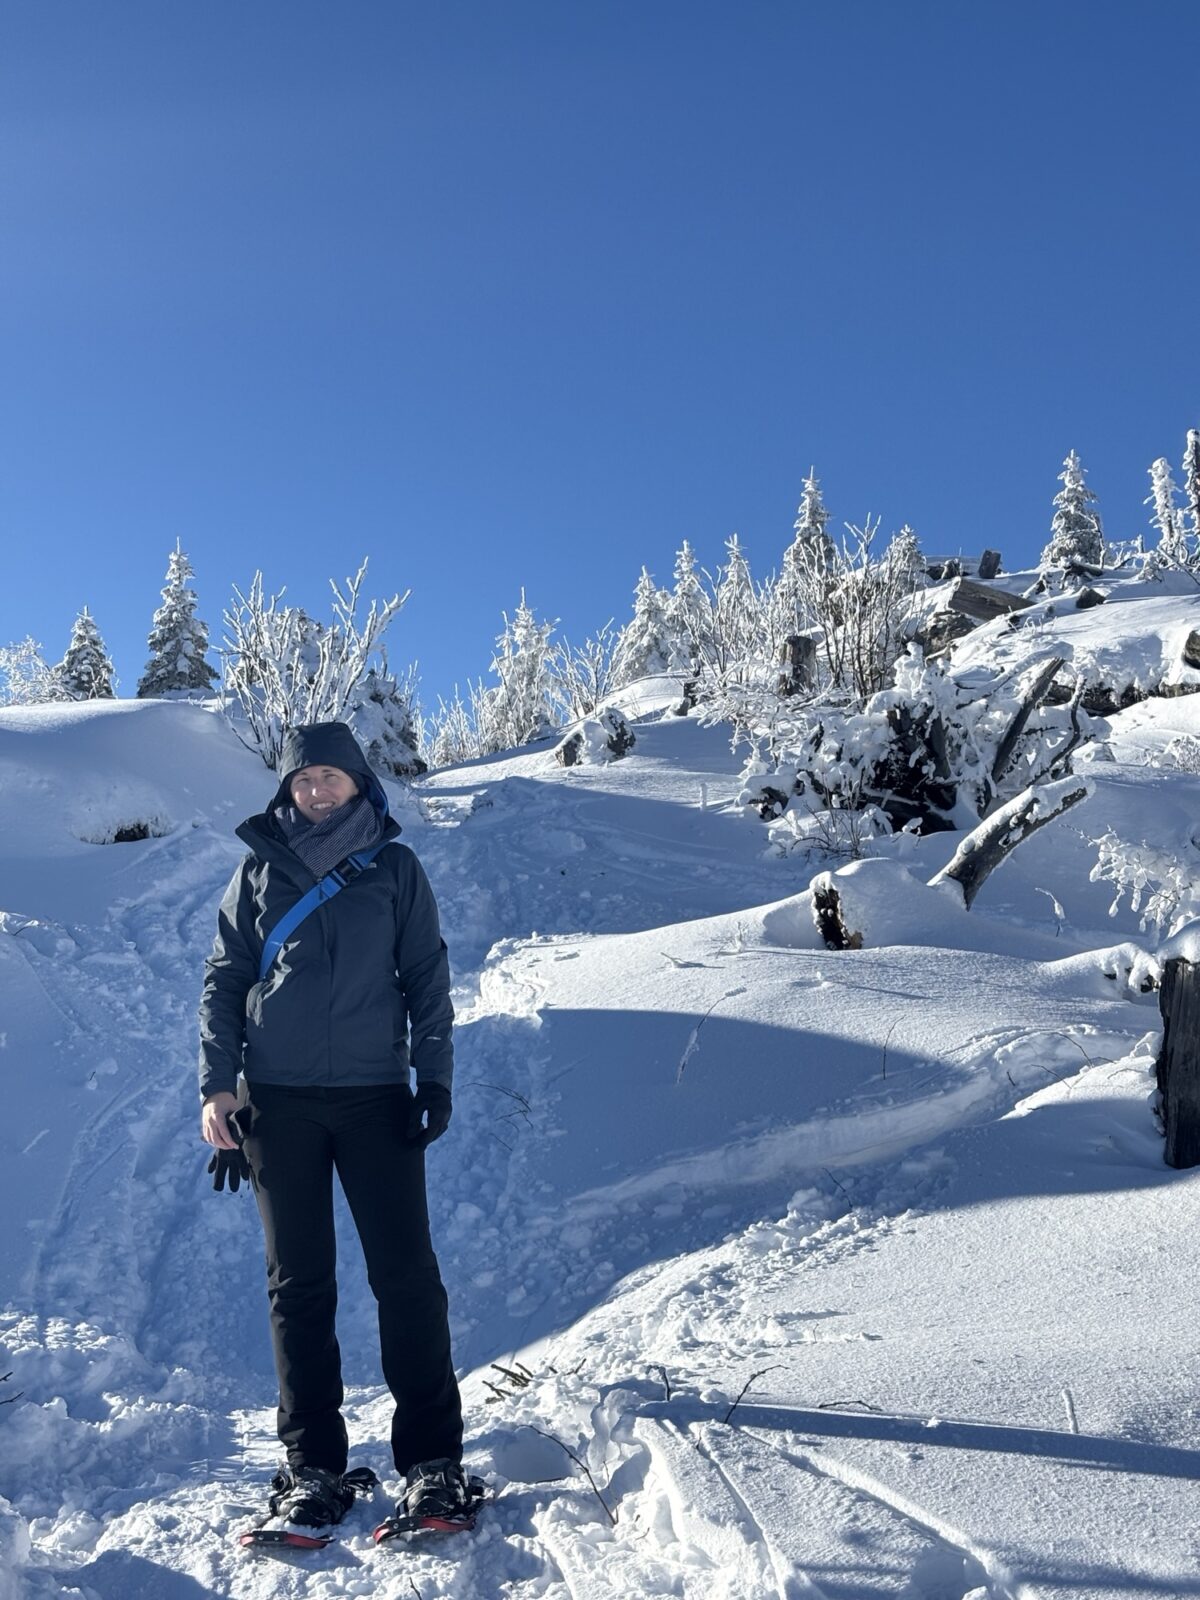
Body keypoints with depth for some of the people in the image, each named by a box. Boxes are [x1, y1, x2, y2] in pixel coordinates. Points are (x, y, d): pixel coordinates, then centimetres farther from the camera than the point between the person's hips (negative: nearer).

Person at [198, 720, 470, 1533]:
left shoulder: (394, 869, 7)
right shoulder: (260, 870, 9)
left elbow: (428, 979, 7)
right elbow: (225, 979, 9)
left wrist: (435, 1078, -2)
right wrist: (217, 1085, 0)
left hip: (374, 1094, -1)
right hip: (277, 1099, 1)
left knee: (406, 1274, -2)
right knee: (299, 1283, 5)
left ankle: (433, 1456, 7)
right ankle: (313, 1463, 14)